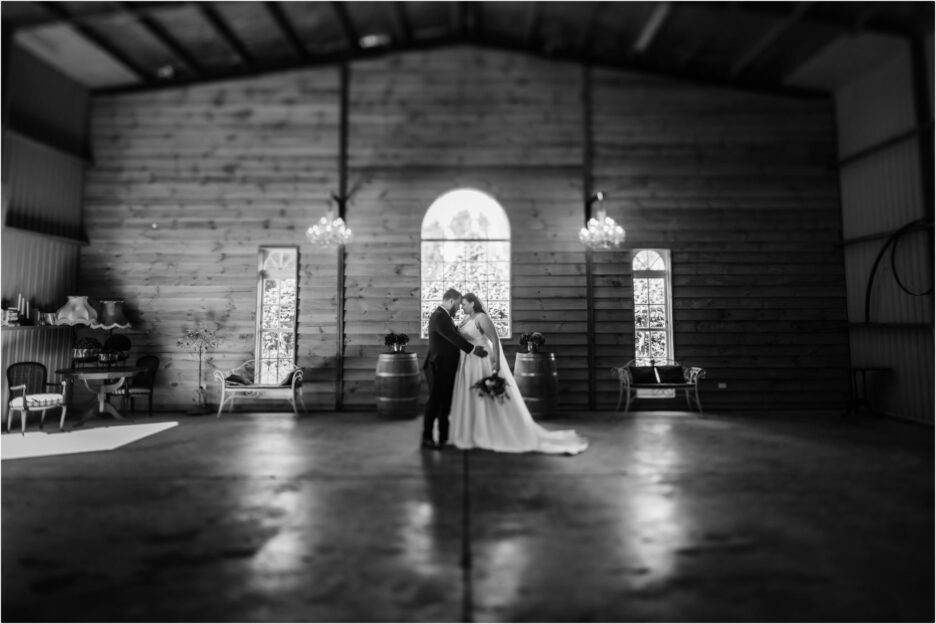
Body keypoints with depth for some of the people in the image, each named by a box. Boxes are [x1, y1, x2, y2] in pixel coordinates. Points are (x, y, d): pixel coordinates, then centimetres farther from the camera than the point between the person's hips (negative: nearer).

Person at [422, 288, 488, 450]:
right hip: (438, 368, -10)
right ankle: (427, 438, 10)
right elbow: (453, 337, -25)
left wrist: (474, 347, 10)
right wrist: (473, 350, -26)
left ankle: (444, 438, 20)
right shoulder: (438, 316, -17)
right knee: (434, 403, -1)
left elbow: (454, 337, 16)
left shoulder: (445, 316, 15)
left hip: (447, 368, 10)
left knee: (445, 403, 12)